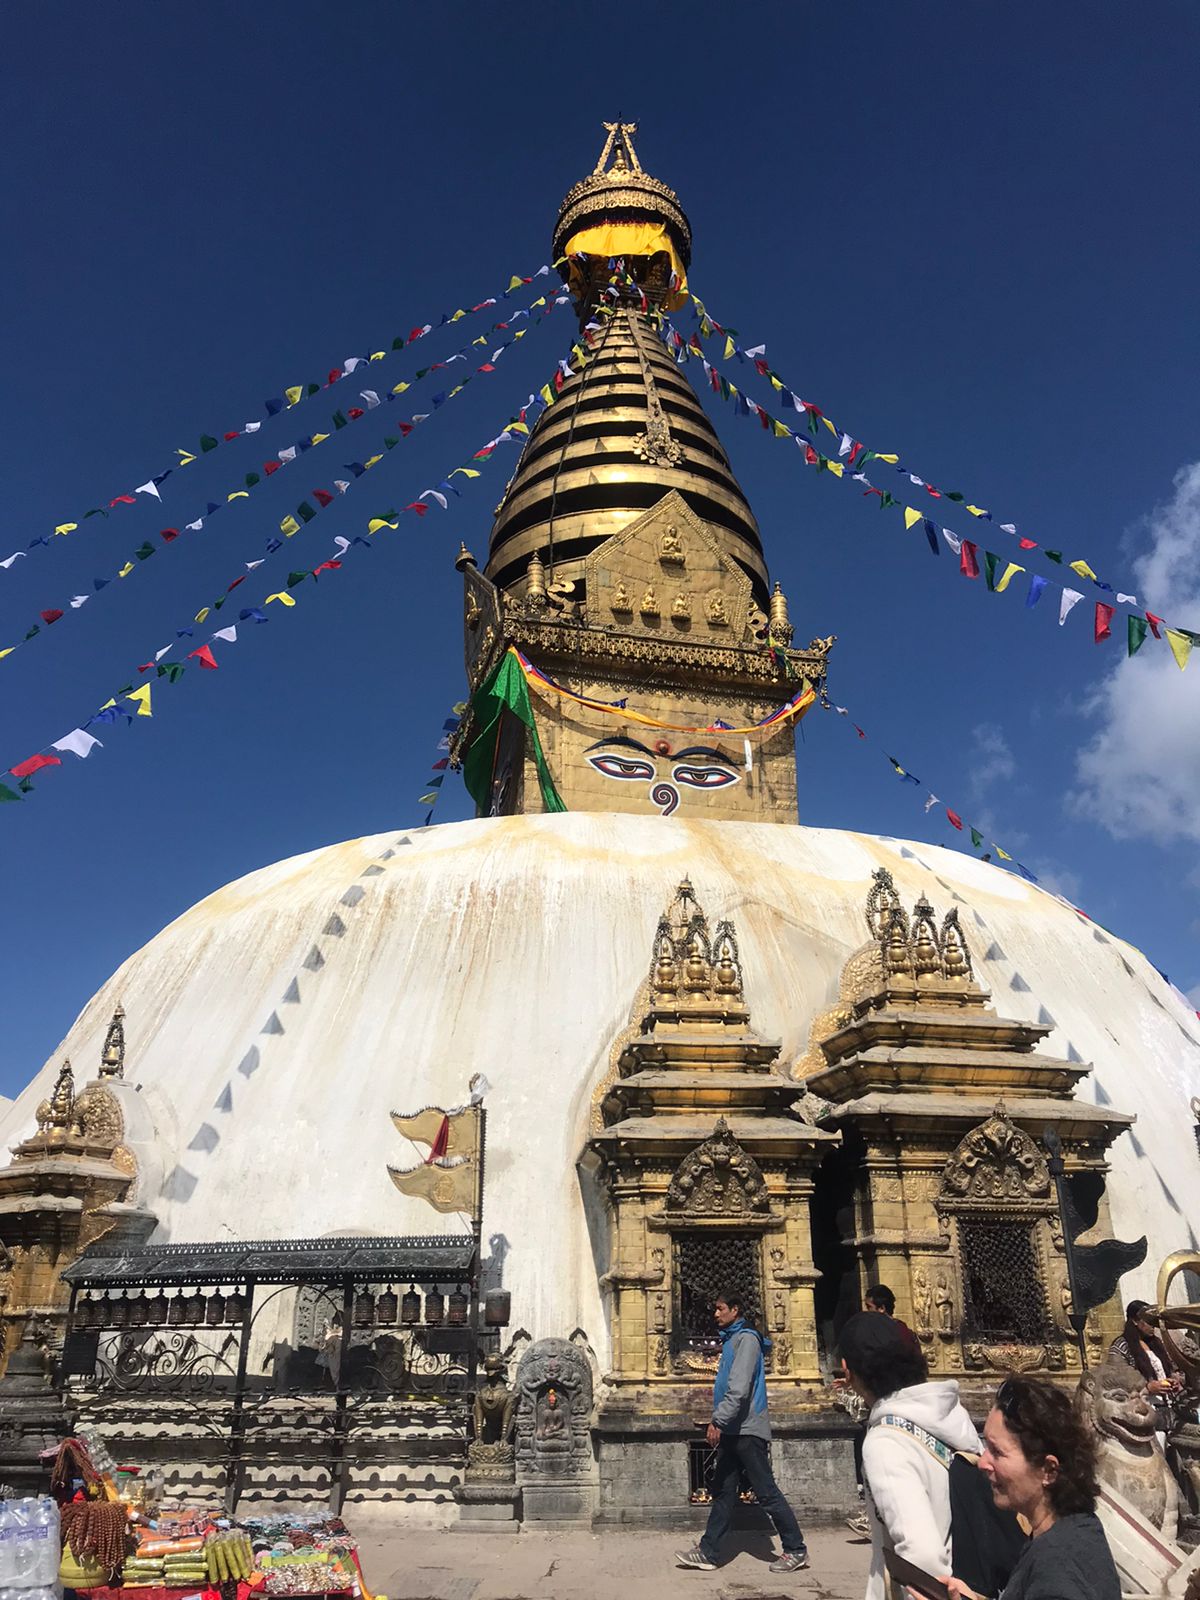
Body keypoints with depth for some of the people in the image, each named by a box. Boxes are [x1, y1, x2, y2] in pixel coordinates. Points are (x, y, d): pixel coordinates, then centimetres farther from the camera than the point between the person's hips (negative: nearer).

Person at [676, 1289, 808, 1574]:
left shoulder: (746, 1338, -14)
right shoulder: (731, 1339, 15)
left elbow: (739, 1387, -23)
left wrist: (718, 1420, -24)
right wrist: (718, 1421, 13)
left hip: (746, 1429, -9)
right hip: (732, 1430, 9)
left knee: (766, 1492, -1)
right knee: (723, 1492, 10)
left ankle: (796, 1550, 9)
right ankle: (707, 1552, 14)